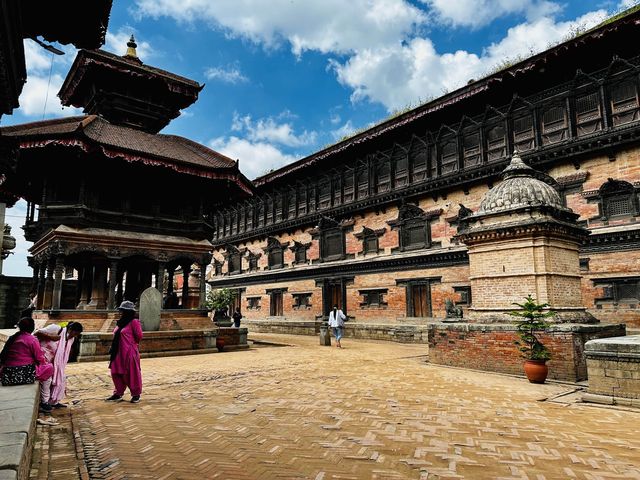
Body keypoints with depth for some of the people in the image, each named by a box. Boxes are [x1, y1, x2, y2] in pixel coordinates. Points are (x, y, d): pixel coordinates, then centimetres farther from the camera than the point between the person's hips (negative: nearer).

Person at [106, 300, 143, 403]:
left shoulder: (134, 322, -12)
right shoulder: (121, 322, 13)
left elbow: (139, 336, -12)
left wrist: (132, 343, 3)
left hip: (130, 352, -8)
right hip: (119, 352, 8)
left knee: (132, 374, 1)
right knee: (116, 373, 12)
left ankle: (136, 394, 13)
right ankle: (118, 393, 26)